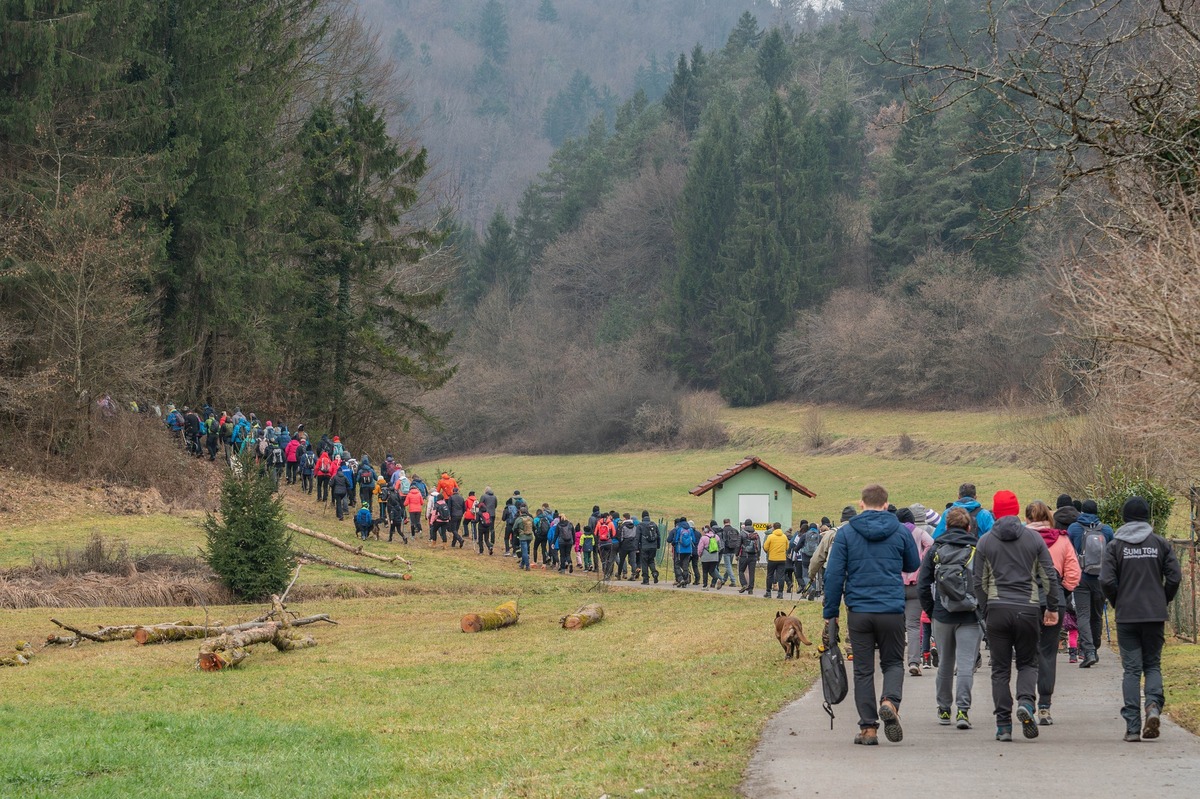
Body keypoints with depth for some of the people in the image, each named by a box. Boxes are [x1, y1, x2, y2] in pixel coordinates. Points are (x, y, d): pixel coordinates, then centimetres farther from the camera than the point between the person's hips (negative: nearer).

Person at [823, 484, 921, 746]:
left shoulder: (846, 533, 0)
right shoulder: (901, 531, 2)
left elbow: (834, 574, -2)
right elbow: (914, 565, 16)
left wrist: (830, 612, 3)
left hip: (858, 611, 0)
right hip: (892, 610, 0)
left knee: (863, 670, 7)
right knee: (893, 662, 15)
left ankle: (868, 727, 4)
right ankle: (890, 701, -14)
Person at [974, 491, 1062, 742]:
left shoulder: (985, 542, 3)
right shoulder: (1033, 538, 4)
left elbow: (980, 582, 5)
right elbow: (1050, 576, 3)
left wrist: (985, 612, 14)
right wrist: (1053, 607, 12)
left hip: (997, 610, 0)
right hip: (1028, 610, 0)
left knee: (1000, 669, 5)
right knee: (1027, 662, 14)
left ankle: (1004, 726, 1)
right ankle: (1026, 701, -15)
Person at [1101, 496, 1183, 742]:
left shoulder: (1115, 545, -1)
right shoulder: (1160, 543, 3)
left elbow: (1107, 581, -9)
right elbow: (1174, 577, -2)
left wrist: (1117, 603, 9)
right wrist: (1163, 602, 13)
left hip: (1126, 617, -1)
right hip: (1155, 615, 1)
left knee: (1131, 669, 3)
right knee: (1152, 665, 14)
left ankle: (1132, 726, -2)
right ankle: (1154, 705, -14)